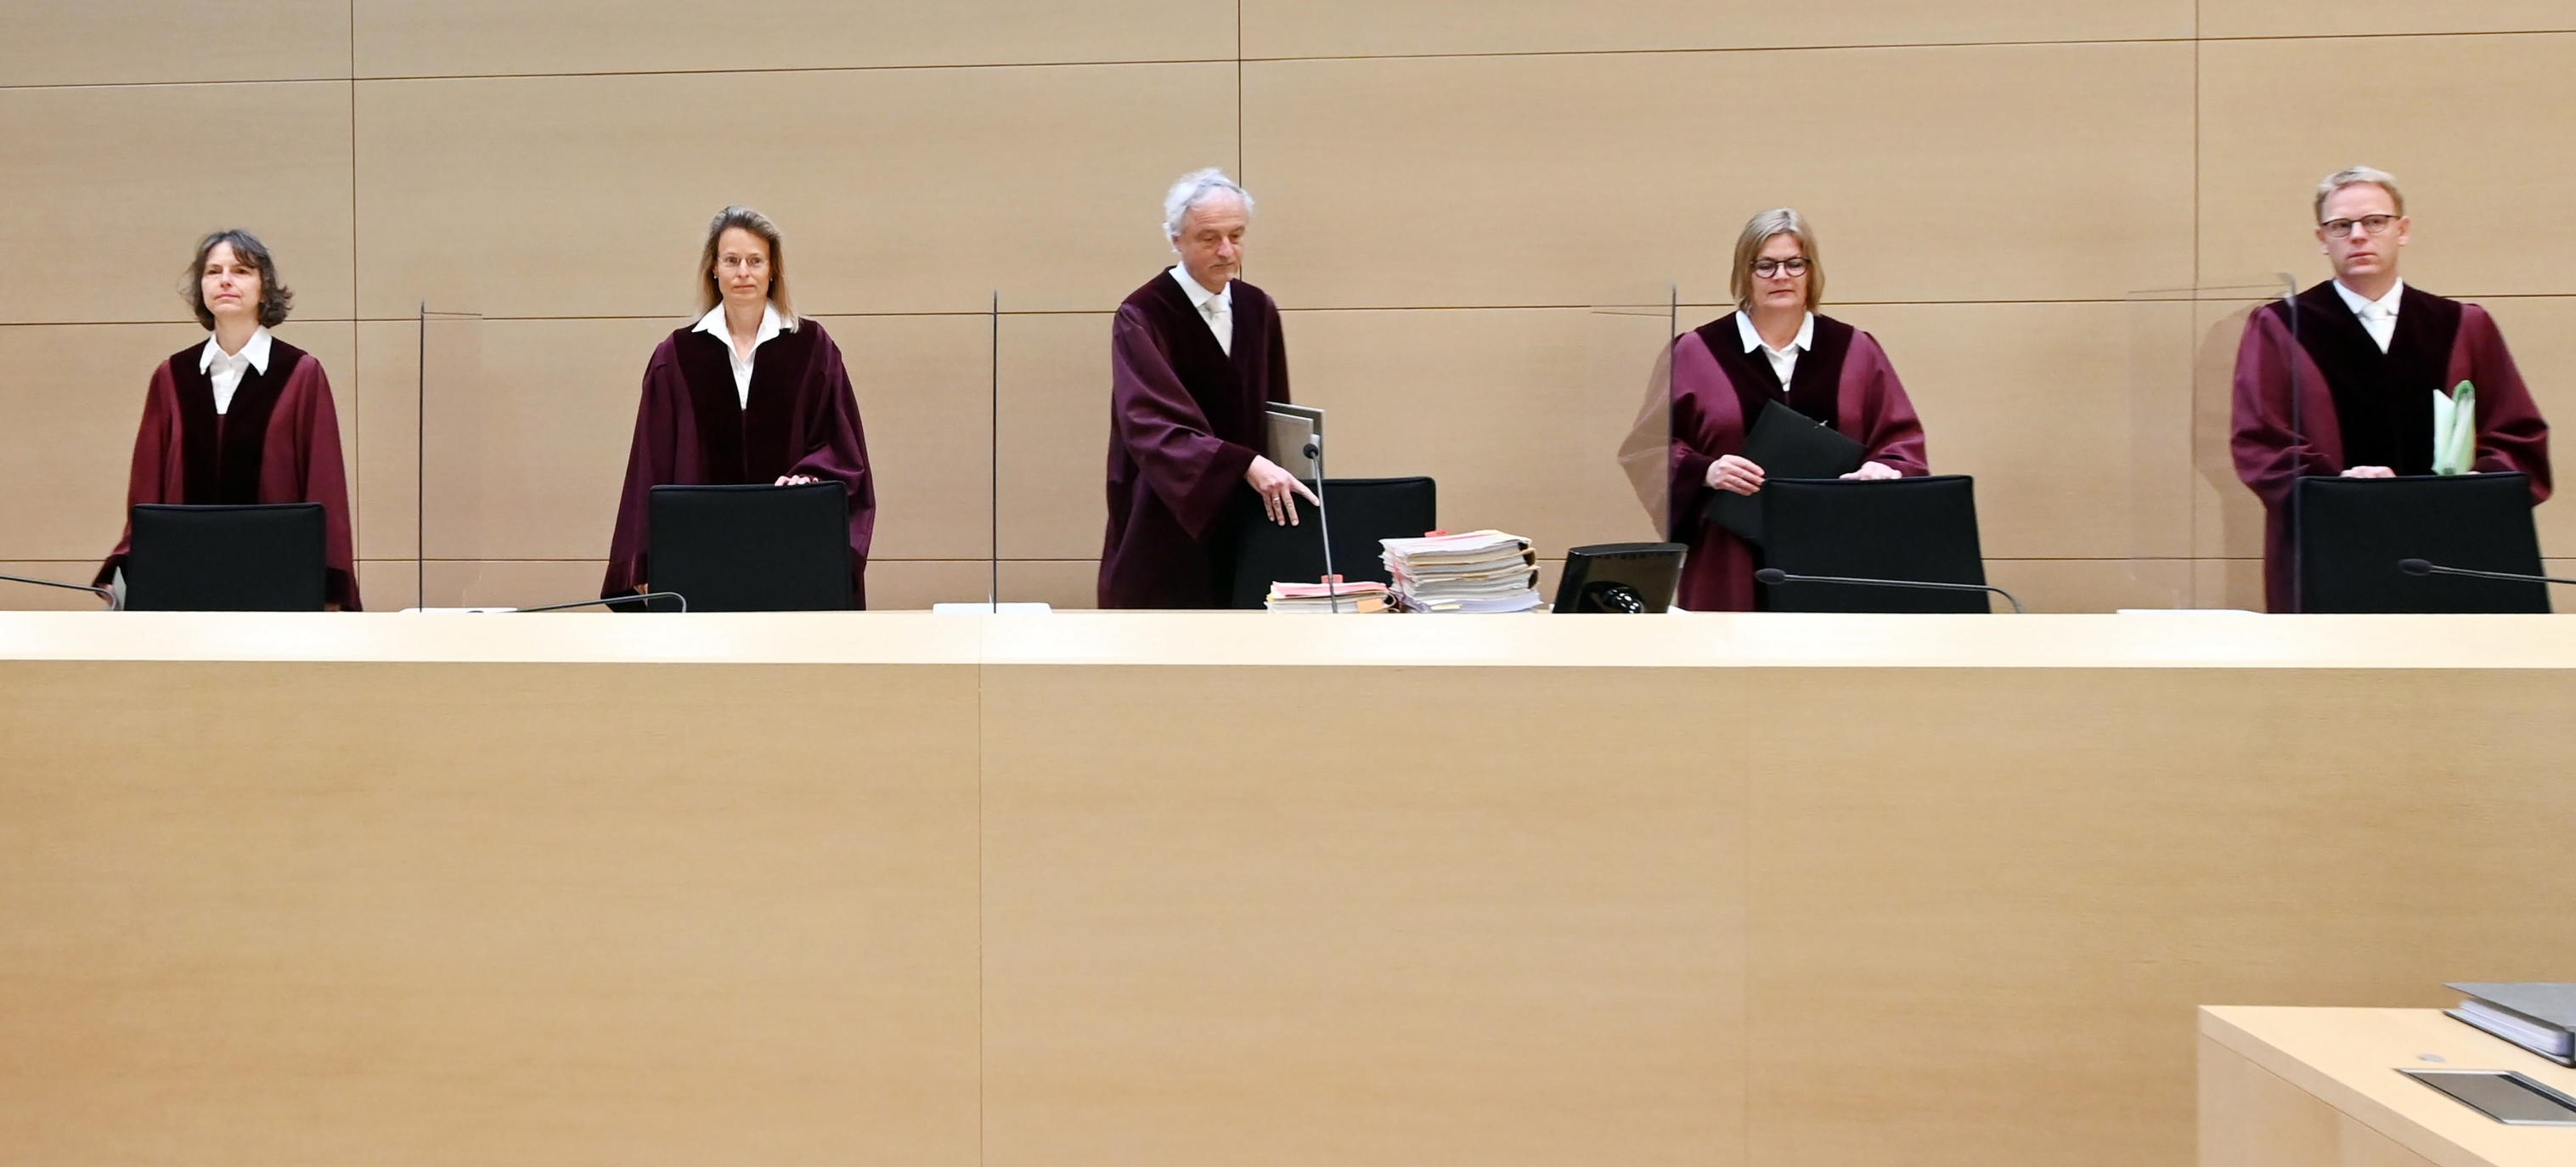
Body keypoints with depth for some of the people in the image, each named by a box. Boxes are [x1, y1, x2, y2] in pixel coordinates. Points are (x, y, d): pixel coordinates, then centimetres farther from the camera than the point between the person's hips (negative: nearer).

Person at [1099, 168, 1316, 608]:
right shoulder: (1142, 318, -11)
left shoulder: (1258, 310, 8)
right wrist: (1246, 465, -35)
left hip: (1246, 521, 5)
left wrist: (1278, 479, 4)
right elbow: (1154, 423, -25)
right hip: (1167, 527, -5)